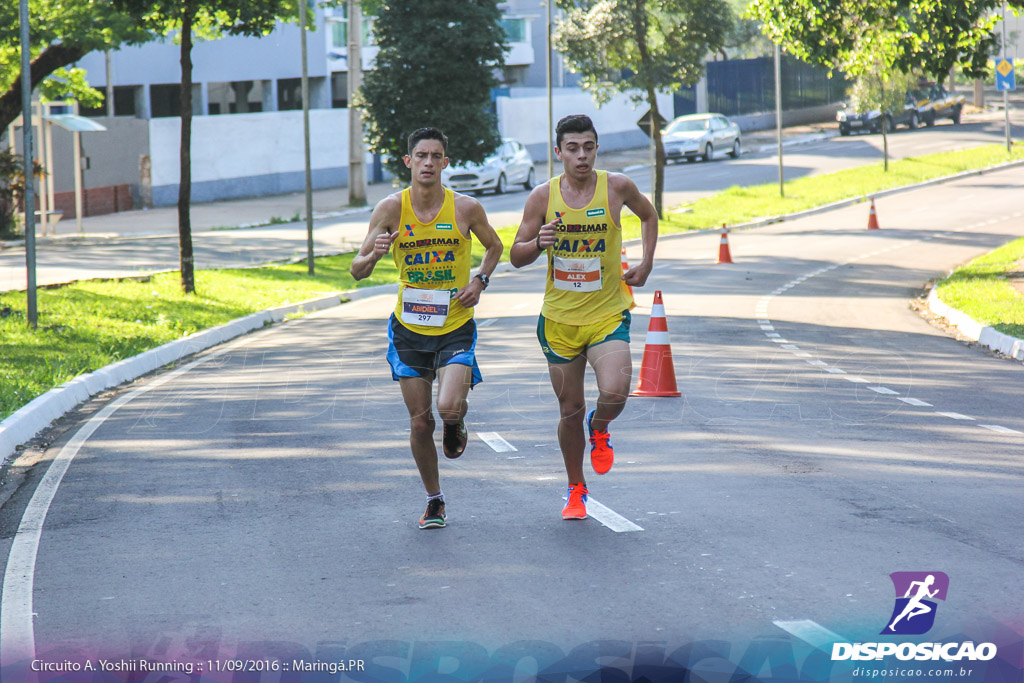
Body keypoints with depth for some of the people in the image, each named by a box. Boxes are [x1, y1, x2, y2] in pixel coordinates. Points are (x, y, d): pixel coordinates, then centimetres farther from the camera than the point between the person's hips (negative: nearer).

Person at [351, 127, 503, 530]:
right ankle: (434, 501, 24)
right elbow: (357, 271, -5)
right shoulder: (391, 208, -7)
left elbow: (494, 247, 13)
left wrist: (480, 281, -5)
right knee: (421, 423, 4)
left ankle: (455, 423, 16)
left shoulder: (466, 208, -8)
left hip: (456, 327, -1)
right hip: (409, 329, 1)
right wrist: (374, 255, -27)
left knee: (449, 407, -22)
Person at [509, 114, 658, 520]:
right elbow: (516, 257, 1)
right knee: (570, 409, 7)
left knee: (615, 392, -22)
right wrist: (538, 244, -20)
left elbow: (648, 215, 17)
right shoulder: (543, 197, -4)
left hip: (608, 315, -1)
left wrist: (646, 265, 7)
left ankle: (599, 428, 15)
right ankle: (576, 490, 28)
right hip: (559, 319, 1)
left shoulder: (616, 187, -5)